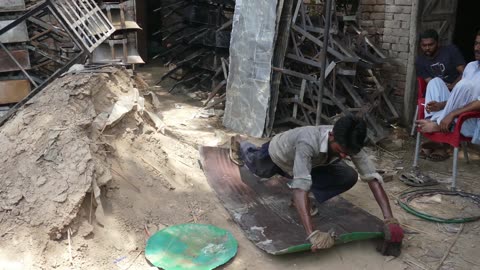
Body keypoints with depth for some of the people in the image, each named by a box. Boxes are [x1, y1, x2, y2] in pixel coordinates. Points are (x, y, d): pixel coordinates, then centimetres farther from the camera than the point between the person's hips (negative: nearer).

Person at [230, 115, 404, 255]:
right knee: (257, 169, 30)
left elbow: (372, 177, -34)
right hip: (277, 154, -3)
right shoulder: (308, 142, -50)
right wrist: (312, 233, -66)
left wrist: (390, 220, -44)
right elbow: (300, 187, -57)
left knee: (349, 177, -15)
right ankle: (240, 147, 63)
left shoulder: (349, 144, -34)